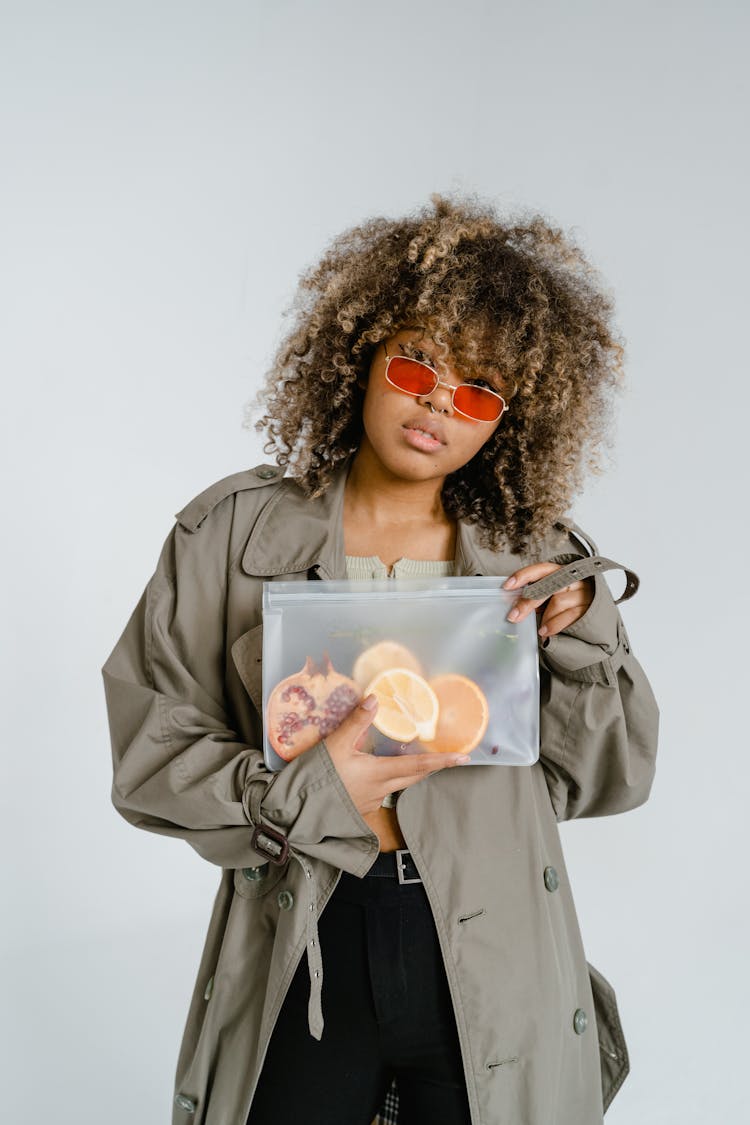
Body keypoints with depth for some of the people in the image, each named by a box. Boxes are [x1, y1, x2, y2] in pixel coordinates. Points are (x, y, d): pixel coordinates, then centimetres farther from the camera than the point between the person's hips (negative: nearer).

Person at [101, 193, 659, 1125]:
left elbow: (611, 781, 3)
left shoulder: (540, 558, 1)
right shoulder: (234, 530, -3)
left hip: (494, 978, 1)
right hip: (300, 970, -1)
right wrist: (303, 795, -17)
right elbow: (148, 749, -4)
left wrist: (579, 638, -12)